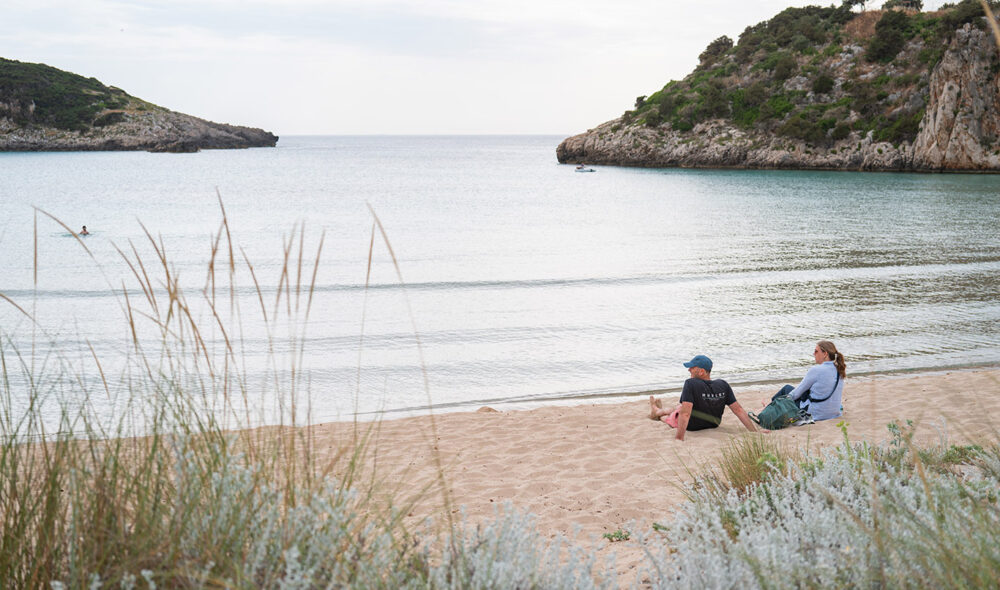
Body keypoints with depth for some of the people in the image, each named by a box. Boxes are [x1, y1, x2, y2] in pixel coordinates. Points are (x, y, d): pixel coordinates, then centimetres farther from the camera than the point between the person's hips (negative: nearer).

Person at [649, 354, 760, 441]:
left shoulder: (691, 384, -34)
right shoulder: (723, 385, -18)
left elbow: (685, 413, -39)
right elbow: (738, 410, -19)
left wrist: (679, 438, -41)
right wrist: (755, 431, -14)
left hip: (692, 426, -5)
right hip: (714, 424, 5)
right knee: (679, 407, 32)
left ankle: (657, 412, 62)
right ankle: (660, 410, 63)